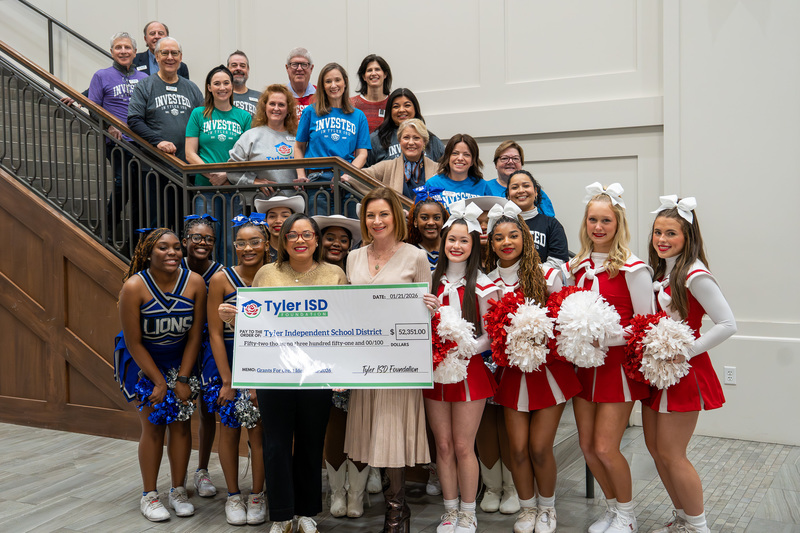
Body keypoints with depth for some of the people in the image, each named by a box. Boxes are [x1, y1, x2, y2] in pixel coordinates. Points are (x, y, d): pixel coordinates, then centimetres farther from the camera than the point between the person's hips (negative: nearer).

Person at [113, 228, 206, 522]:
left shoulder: (195, 283, -15)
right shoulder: (134, 286, -22)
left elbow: (194, 336, -9)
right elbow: (133, 342, -16)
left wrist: (182, 380, -10)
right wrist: (159, 382, -15)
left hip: (181, 359, 2)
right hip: (142, 361, -2)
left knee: (181, 420, 1)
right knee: (153, 425, -3)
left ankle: (178, 490, 16)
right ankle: (149, 495, 11)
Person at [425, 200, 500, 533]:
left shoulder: (482, 286, -7)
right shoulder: (433, 281, 7)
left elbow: (491, 335, -7)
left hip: (468, 372, -4)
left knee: (463, 447, 2)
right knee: (443, 446, 10)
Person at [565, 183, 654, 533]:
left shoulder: (632, 268, -11)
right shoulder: (576, 267, 7)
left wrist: (605, 338, -21)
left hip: (618, 363, -6)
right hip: (585, 363, 6)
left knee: (605, 448, -4)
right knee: (587, 445, 9)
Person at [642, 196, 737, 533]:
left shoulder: (694, 275, -17)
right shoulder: (659, 271, 8)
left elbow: (727, 324, -22)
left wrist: (686, 352, -21)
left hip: (684, 372, -8)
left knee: (670, 454, 0)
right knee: (655, 448, 14)